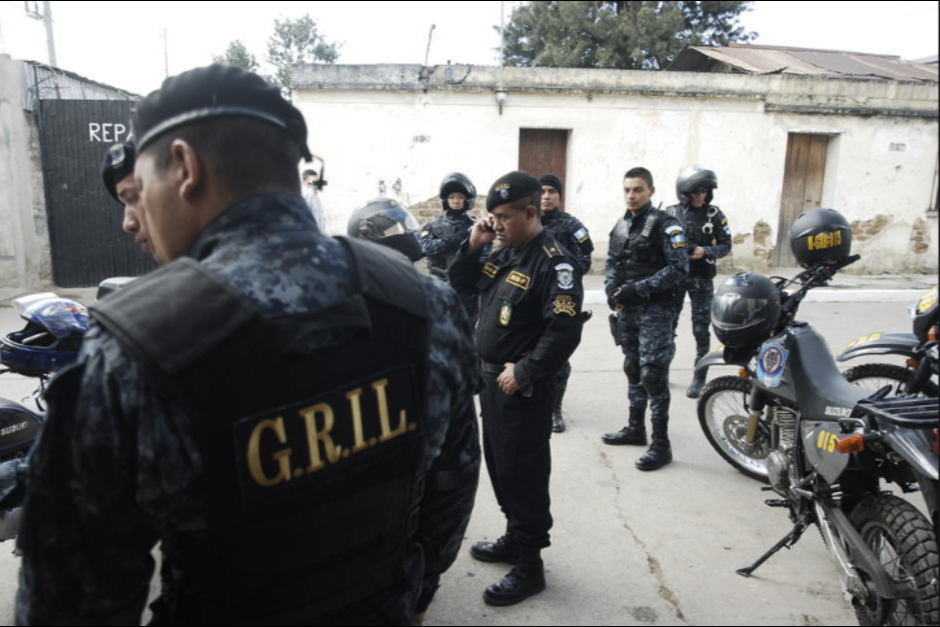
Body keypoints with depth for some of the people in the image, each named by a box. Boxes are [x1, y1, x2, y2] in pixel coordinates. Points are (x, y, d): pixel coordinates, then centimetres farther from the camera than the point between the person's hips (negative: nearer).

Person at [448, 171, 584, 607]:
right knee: (499, 467, 20)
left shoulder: (554, 263, -18)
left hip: (523, 388, -9)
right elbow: (460, 287, 14)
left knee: (523, 476, 1)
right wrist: (473, 246, -1)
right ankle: (515, 538, 38)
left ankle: (530, 566, 16)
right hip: (490, 378, 9)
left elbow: (565, 333, -24)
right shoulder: (502, 253, 9)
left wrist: (523, 373, -20)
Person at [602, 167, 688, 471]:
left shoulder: (665, 225, -9)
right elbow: (612, 263, 16)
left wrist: (639, 289, -21)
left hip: (655, 311, -7)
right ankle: (635, 427, 30)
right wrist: (612, 290, -5)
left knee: (653, 374, -7)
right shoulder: (620, 226, 13)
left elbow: (679, 267, -15)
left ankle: (661, 444, 2)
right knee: (633, 370, 16)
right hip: (627, 310, 7)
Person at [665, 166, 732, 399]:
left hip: (701, 279, -1)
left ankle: (699, 378, 13)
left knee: (701, 329, 3)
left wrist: (704, 252, -18)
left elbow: (726, 246, -1)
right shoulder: (671, 213, -2)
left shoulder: (714, 214, -2)